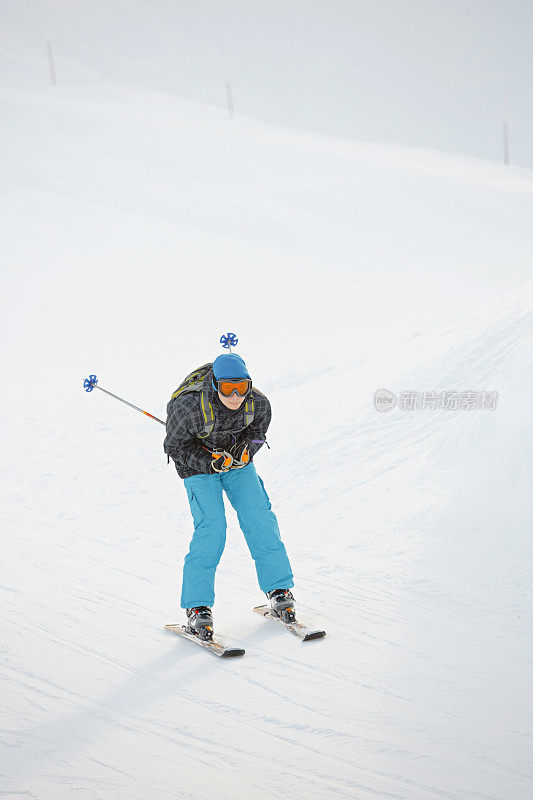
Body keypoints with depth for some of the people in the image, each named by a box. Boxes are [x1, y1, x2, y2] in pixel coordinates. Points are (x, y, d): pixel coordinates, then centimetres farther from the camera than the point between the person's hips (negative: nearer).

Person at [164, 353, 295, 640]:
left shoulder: (258, 403, -22)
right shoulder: (190, 406, -32)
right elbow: (175, 446, -17)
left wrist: (245, 450, -21)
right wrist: (210, 462, -29)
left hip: (238, 464, 4)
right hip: (198, 464, -4)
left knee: (259, 517, -7)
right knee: (211, 527, -17)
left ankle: (278, 590, 10)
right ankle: (197, 607, -8)